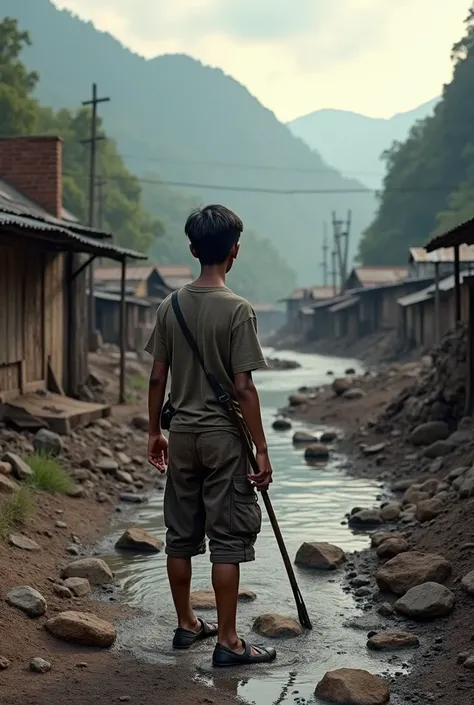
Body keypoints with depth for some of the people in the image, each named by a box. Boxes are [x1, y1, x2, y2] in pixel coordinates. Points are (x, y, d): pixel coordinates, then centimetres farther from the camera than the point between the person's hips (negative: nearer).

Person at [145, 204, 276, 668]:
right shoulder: (237, 309, -13)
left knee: (181, 535, 13)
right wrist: (261, 448, -9)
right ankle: (227, 642, 6)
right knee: (227, 540, 1)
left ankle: (186, 625, 26)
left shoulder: (170, 307, 2)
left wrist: (155, 432, 16)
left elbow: (157, 378, 5)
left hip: (182, 435, 6)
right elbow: (242, 388, -15)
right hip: (223, 436, -5)